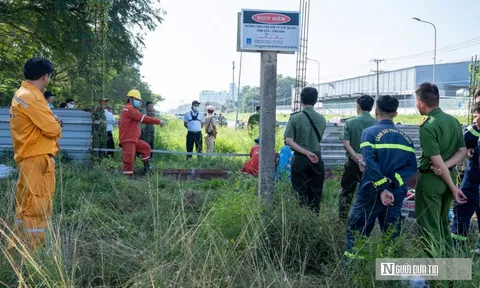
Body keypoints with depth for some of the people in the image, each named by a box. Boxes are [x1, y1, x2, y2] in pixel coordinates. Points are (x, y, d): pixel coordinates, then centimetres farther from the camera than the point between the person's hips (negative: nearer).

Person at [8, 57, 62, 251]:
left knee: (27, 205, 17)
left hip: (31, 157, 10)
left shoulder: (22, 94, 15)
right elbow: (52, 129, -17)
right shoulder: (31, 97, -18)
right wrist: (56, 125, 4)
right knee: (36, 207, -4)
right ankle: (32, 250, 2)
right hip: (37, 159, -10)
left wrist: (51, 122, 2)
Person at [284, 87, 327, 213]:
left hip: (300, 159, -2)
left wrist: (306, 153, -13)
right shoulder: (321, 119, 1)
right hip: (317, 160, 2)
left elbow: (289, 141, -14)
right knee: (315, 195, 10)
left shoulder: (295, 118, -8)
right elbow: (319, 139, 11)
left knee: (301, 195, 5)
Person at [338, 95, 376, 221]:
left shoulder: (350, 123, -5)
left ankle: (342, 218, 13)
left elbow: (346, 143, -13)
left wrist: (356, 157, -16)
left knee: (346, 191, 11)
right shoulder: (377, 124, -5)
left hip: (353, 162, 0)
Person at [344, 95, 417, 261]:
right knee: (391, 235, 14)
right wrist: (392, 181, -10)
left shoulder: (369, 133, -5)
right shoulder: (405, 137, 10)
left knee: (355, 231, 7)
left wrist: (382, 188, -19)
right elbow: (412, 167, -2)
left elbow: (370, 163, -20)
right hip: (396, 194, 4)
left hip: (372, 192, -4)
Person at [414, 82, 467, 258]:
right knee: (442, 222, 20)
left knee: (428, 226, 4)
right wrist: (446, 166, -9)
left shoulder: (427, 127, -20)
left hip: (431, 179, -8)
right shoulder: (453, 121, 4)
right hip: (448, 175, 8)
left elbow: (437, 162, -20)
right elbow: (463, 152, 6)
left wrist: (454, 188, -13)